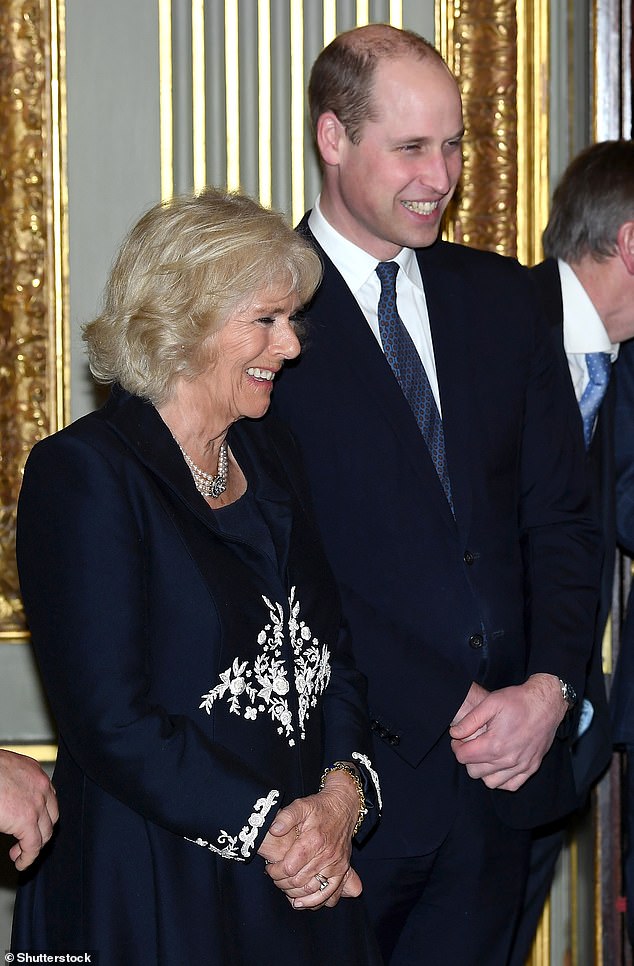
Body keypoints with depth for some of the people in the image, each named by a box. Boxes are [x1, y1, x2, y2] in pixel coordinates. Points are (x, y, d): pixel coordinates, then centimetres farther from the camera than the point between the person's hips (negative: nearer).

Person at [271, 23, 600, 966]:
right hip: (350, 779, -5)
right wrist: (450, 711, -14)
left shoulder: (499, 296, 10)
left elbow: (561, 514, 9)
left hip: (500, 773, 5)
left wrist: (550, 686, -7)